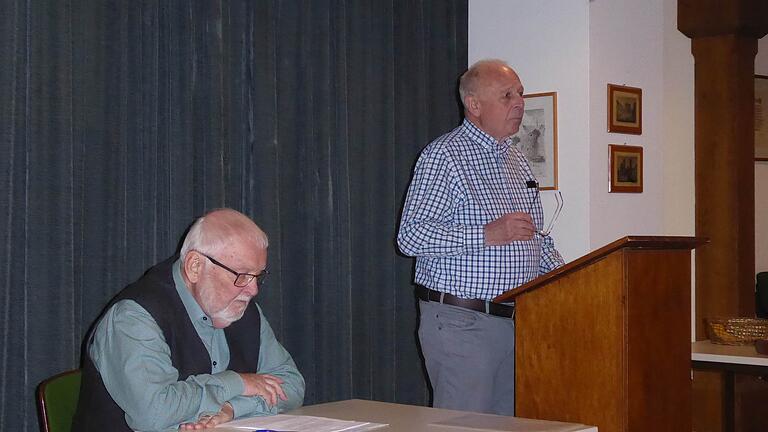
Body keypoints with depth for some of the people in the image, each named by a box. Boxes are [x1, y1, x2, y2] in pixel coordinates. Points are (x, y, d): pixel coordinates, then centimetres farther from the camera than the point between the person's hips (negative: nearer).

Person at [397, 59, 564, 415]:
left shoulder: (517, 161, 17)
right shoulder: (444, 156, -8)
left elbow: (537, 239, 26)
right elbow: (411, 236, -17)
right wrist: (486, 235, -24)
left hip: (516, 320, 8)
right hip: (461, 322, -8)